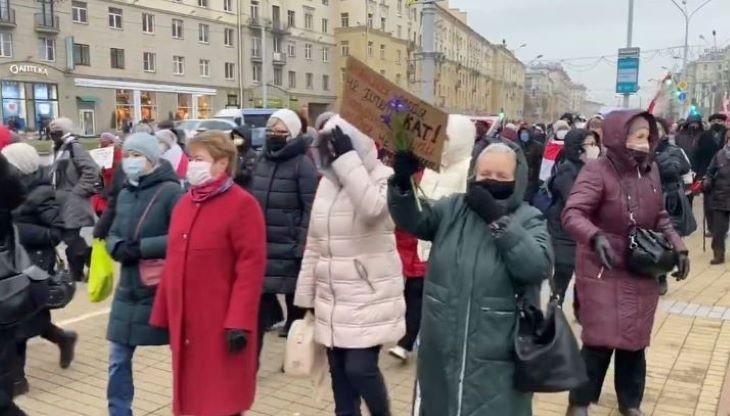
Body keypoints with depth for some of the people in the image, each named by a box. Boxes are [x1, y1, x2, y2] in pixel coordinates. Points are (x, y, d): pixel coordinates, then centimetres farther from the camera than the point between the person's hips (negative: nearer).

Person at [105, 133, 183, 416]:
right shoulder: (125, 194, 9)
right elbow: (113, 234, 13)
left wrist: (142, 248, -21)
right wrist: (119, 248, -9)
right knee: (118, 360, 12)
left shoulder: (170, 192, -13)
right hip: (128, 290, 6)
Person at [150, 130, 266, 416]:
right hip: (184, 321, 7)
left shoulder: (242, 204, -11)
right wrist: (164, 315, 13)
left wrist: (239, 321, -20)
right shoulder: (184, 204, 12)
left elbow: (251, 267, -17)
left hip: (221, 324, -7)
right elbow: (173, 263, 14)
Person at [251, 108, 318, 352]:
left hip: (288, 249, -6)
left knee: (295, 302, 9)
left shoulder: (302, 164, -8)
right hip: (260, 247, 6)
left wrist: (303, 247, -18)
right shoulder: (261, 162, 11)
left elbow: (311, 208, -13)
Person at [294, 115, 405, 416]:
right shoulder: (326, 182, 9)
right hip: (332, 301, 6)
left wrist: (348, 158, -26)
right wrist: (305, 296, 11)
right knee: (340, 375, 11)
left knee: (359, 368, -9)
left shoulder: (382, 178, -8)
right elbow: (314, 245, 12)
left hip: (369, 299, -6)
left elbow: (372, 208, -33)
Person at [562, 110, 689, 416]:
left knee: (635, 341, 15)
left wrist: (677, 246, 2)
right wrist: (595, 237, -43)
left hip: (642, 273, 6)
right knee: (600, 341, -4)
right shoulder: (597, 172, -17)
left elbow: (659, 217, 14)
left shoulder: (650, 170, 4)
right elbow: (572, 214, -26)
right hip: (604, 273, -6)